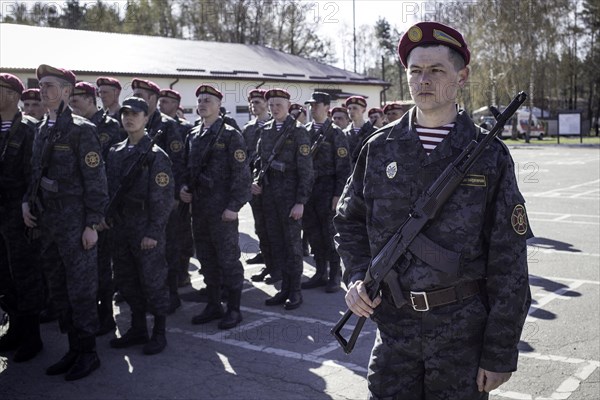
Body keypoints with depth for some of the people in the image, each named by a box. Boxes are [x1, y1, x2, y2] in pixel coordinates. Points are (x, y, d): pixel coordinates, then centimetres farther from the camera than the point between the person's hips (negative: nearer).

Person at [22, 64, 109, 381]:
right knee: (59, 290, 14)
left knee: (81, 290, 0)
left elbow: (96, 180, -13)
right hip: (48, 223, 8)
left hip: (75, 224, -8)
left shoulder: (81, 130, -11)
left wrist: (92, 225, -16)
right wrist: (27, 201, 5)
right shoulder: (43, 131, 13)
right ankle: (74, 349, 26)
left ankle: (88, 353, 13)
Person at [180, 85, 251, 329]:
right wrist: (185, 187, 2)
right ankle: (213, 305, 26)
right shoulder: (193, 136, 12)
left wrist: (234, 206, -16)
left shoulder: (230, 135, -7)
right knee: (206, 258, 13)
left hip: (222, 209, -7)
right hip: (199, 207, 7)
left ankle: (234, 309, 11)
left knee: (228, 258, 0)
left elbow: (241, 174, -11)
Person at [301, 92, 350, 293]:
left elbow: (343, 167, -7)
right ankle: (320, 273, 21)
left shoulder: (335, 133, -4)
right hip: (307, 189, 5)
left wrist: (338, 194, -13)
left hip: (327, 189, -5)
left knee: (330, 233, 0)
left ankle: (335, 276, 11)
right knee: (313, 233, 9)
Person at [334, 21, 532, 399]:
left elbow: (508, 265, -5)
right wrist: (356, 276, -4)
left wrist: (500, 353, -6)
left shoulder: (490, 156, -5)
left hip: (464, 330, -2)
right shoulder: (379, 149, 2)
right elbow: (350, 220, 14)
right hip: (393, 323, 2)